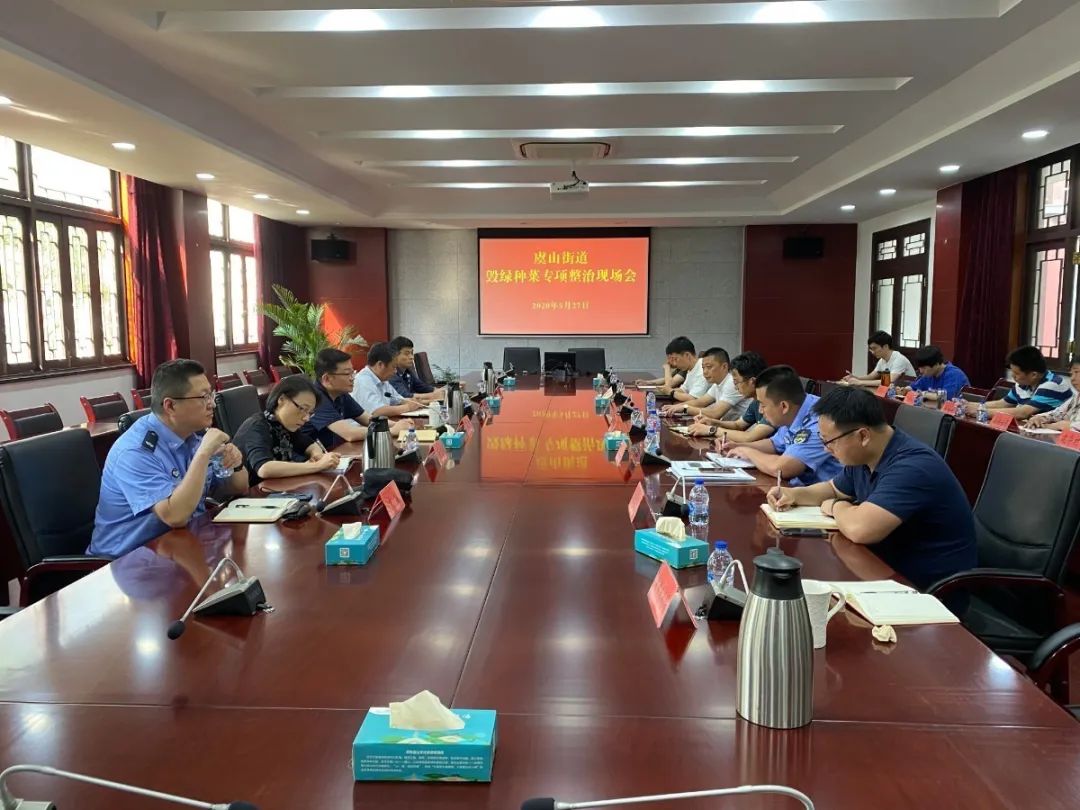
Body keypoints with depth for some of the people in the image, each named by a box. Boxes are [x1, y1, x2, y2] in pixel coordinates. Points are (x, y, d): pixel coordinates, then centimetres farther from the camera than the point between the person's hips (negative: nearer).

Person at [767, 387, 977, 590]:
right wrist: (794, 494, 1)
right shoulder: (862, 457, 2)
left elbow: (859, 529, -39)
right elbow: (834, 489, 22)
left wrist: (837, 507, -16)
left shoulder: (912, 467, -28)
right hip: (888, 569, 8)